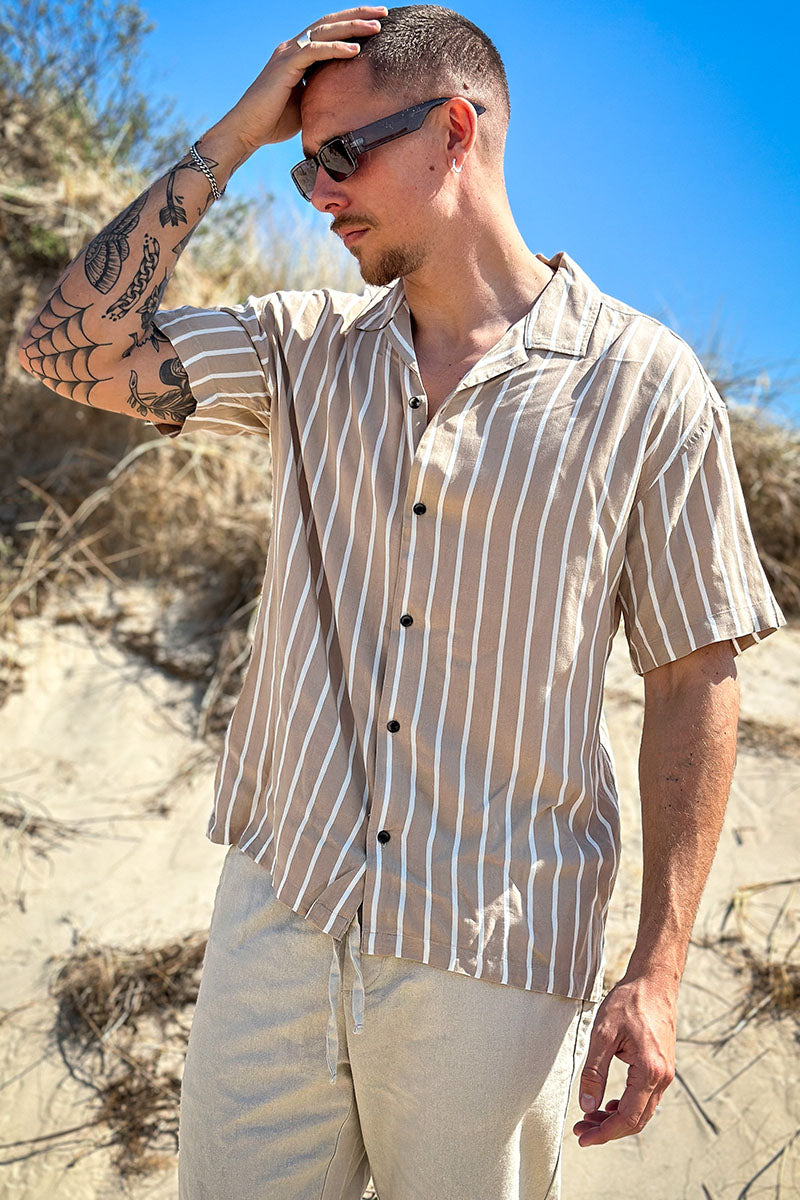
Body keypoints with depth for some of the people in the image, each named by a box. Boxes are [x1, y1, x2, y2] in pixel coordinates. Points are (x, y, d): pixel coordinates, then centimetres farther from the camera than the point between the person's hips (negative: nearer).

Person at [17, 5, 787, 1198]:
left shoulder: (643, 383, -5)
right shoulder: (308, 350, 6)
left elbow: (695, 679, -4)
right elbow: (72, 348, -3)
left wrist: (656, 975, -8)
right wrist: (232, 137, -3)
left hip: (495, 960, -3)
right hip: (278, 912, 3)